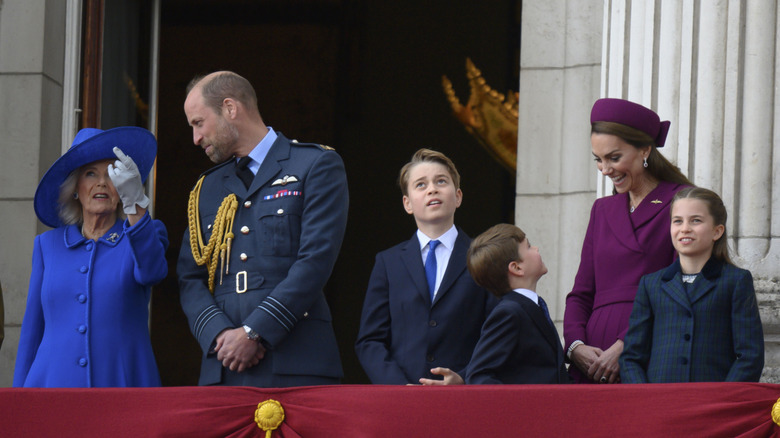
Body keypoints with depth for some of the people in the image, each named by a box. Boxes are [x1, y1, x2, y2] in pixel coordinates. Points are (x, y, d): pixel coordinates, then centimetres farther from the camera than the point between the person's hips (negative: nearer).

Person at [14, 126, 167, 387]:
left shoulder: (138, 237, 9)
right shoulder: (48, 246, 14)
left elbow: (152, 272, -16)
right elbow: (32, 330, 14)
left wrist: (136, 205, -28)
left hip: (123, 386, -2)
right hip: (53, 383, 2)